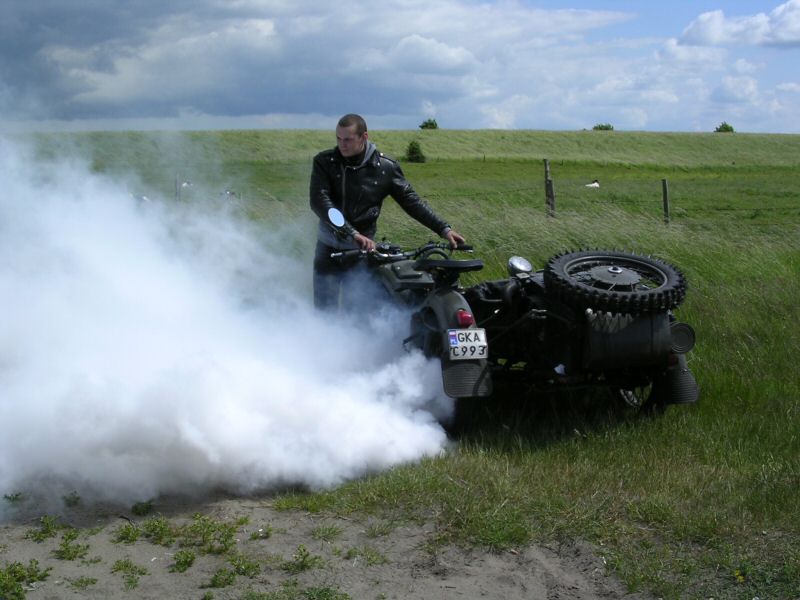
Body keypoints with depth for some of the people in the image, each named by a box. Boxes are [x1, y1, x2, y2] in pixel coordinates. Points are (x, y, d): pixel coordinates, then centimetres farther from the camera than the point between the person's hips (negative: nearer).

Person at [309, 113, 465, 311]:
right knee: (324, 309, 3)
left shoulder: (385, 168, -5)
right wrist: (353, 234, -29)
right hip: (328, 248, 1)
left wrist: (444, 229, -10)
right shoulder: (324, 162, -6)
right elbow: (319, 201, -18)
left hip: (361, 250, -1)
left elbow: (411, 200, -1)